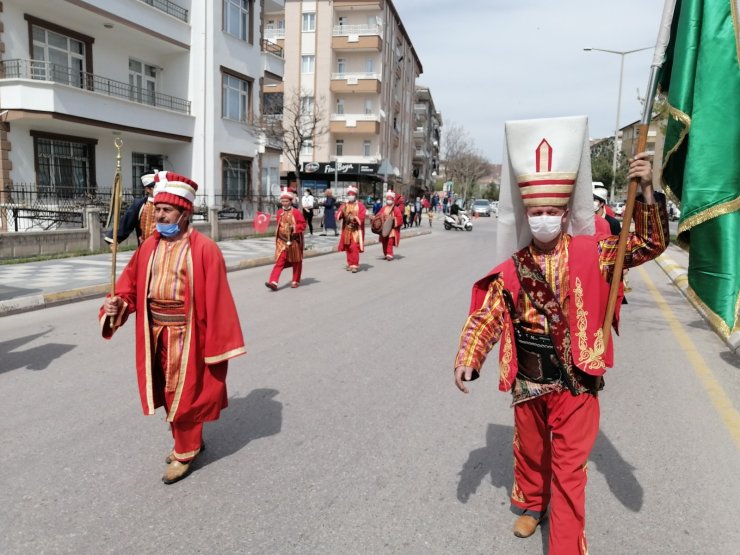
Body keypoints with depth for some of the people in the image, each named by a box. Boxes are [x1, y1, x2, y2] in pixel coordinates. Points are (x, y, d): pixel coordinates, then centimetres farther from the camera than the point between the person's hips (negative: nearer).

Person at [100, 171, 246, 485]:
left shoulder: (203, 249, -14)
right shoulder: (149, 247, 5)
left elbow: (216, 299, -15)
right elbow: (131, 286, 7)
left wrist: (218, 344, -14)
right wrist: (117, 305, -15)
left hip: (186, 335, -6)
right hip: (156, 333, 6)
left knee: (185, 394, 6)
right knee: (167, 393, 18)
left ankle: (185, 453, 25)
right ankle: (185, 442, 38)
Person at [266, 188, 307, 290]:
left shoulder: (296, 212, -8)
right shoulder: (279, 212, 6)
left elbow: (303, 224, -9)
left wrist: (294, 228, -22)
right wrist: (278, 234, 15)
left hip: (294, 240, -3)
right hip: (282, 241, 3)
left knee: (296, 262, 10)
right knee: (279, 261, -6)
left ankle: (296, 281, 26)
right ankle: (273, 282, -15)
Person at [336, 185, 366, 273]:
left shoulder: (360, 206, 0)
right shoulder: (344, 205, 11)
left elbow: (361, 217, -10)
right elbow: (337, 216, 0)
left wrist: (354, 218, -26)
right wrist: (342, 211, -19)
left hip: (356, 230, -4)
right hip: (346, 230, 4)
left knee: (354, 248, -12)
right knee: (348, 248, 8)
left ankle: (355, 265, -9)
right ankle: (350, 264, 19)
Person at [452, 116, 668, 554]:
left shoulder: (591, 254, -6)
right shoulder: (511, 270, -4)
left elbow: (650, 245, -9)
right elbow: (486, 317, -2)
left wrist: (646, 191, -21)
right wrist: (467, 360, -14)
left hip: (575, 382, -2)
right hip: (528, 383, 2)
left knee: (569, 468, 6)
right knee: (530, 451, 23)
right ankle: (531, 505, 51)